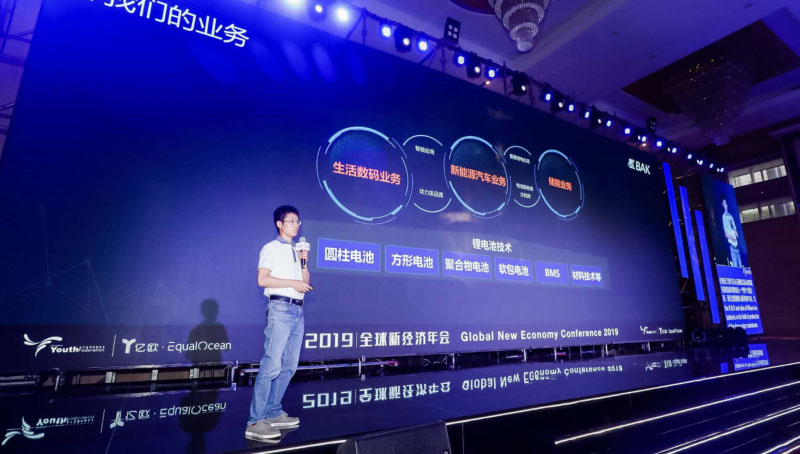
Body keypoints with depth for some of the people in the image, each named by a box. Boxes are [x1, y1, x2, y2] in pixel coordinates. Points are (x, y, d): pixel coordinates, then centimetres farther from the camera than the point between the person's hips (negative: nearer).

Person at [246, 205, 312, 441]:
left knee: (289, 366, 9)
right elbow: (262, 279, -12)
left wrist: (303, 262, 3)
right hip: (280, 308, -7)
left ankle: (273, 413, 19)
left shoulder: (297, 250, 19)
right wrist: (293, 283, -14)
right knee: (271, 365, -11)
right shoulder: (271, 248, 0)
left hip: (298, 310, 8)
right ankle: (255, 422, -6)